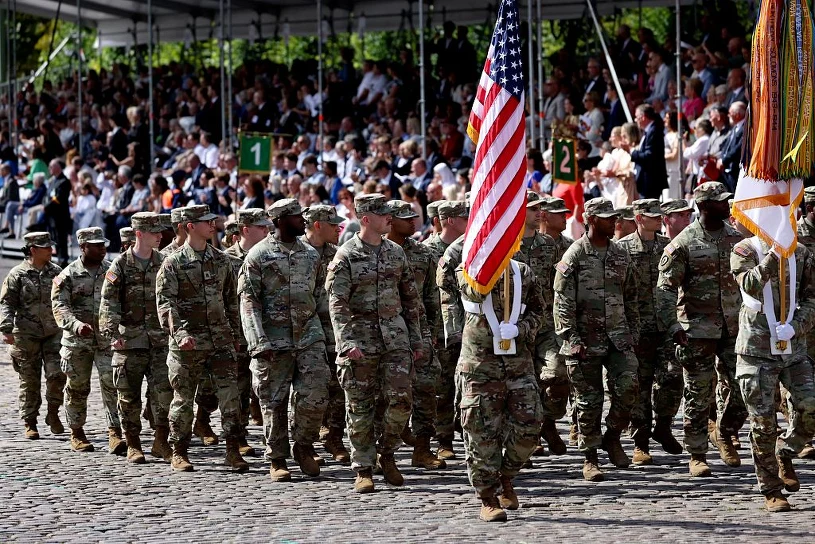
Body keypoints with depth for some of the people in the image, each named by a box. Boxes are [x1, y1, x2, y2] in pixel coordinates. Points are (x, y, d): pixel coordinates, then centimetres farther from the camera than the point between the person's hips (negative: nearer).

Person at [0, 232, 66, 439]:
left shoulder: (56, 272, 8)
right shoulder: (17, 274, -2)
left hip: (54, 333, 2)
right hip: (26, 335, -2)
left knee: (57, 374, -9)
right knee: (29, 381, 3)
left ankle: (53, 413, 13)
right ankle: (30, 424, 11)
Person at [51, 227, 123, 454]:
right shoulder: (68, 275, -3)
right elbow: (59, 306, -12)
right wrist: (76, 324, -29)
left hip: (108, 339, 1)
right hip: (77, 341, -1)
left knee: (112, 385, -12)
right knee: (77, 388, 9)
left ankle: (115, 433, -14)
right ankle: (77, 433, 24)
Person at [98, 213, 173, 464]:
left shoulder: (164, 263, 9)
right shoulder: (121, 264, -1)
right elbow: (108, 301, -7)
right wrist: (111, 332, -18)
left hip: (160, 339, 2)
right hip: (129, 340, -2)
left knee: (164, 391, -5)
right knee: (129, 396, 3)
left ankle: (161, 442, 7)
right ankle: (133, 446, 13)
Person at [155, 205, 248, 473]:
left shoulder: (221, 260, 12)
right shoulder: (173, 263, -3)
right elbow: (165, 302, -11)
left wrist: (235, 334, 18)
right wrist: (179, 333, -23)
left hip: (221, 340, 4)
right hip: (187, 343, -4)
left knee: (230, 394, -4)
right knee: (183, 398, 5)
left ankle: (233, 450, 2)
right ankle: (179, 453, 16)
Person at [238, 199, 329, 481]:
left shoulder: (311, 254, 11)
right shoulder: (258, 255, -4)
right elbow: (248, 301, -8)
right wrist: (259, 342, -16)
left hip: (310, 334, 3)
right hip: (274, 339, -3)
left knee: (315, 397, -6)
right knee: (274, 402, 2)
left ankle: (304, 446, 16)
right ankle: (277, 460, 12)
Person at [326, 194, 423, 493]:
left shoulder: (396, 252, 10)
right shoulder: (346, 256, -5)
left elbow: (410, 298, 16)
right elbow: (337, 303, -12)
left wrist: (416, 339, 14)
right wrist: (347, 342, -24)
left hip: (395, 336, 4)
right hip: (361, 336, -4)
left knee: (401, 398, -6)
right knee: (360, 407, 1)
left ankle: (387, 453, 15)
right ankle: (363, 469, 11)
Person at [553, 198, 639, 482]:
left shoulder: (621, 255, 12)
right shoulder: (574, 256, -5)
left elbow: (631, 298, 19)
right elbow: (562, 302, -8)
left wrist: (634, 332, 13)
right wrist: (571, 339, -15)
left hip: (618, 337, 4)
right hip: (586, 340, -4)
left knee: (628, 386, -13)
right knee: (589, 400, 1)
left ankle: (612, 436, 11)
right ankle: (590, 458, 11)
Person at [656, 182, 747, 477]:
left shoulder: (736, 237, 7)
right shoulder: (683, 244, -8)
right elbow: (665, 289, -10)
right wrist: (673, 327, -18)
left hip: (734, 327, 4)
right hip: (698, 329, -4)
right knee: (699, 395, 0)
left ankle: (725, 435, 28)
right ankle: (697, 456, 9)